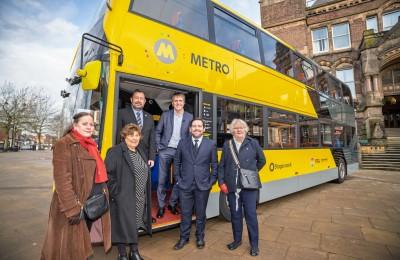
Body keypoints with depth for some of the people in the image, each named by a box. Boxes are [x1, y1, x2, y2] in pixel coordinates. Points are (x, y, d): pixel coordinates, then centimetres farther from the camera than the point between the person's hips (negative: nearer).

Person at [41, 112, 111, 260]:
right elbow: (62, 179, -21)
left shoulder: (91, 146, 10)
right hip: (73, 208, -7)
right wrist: (72, 208, -23)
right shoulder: (64, 144, -14)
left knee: (82, 245, 22)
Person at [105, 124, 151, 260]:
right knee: (123, 225, 6)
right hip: (123, 199, -7)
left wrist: (145, 194, 11)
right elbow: (108, 174, -17)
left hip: (139, 199, 7)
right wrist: (116, 193, -17)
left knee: (135, 224, 19)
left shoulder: (141, 152, 11)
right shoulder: (115, 152, -12)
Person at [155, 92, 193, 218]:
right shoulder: (165, 115, 4)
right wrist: (159, 146, -1)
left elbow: (191, 135, 4)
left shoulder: (189, 117, 3)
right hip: (166, 150, 0)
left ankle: (172, 204, 25)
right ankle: (161, 205, 20)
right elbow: (158, 132, 7)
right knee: (162, 179, 5)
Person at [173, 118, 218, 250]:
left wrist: (211, 182, -3)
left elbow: (214, 165, 2)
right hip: (185, 185, 1)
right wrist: (178, 179, 1)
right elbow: (176, 163, 6)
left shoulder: (211, 144, -2)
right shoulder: (182, 143, 2)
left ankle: (200, 237, 36)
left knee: (201, 213, 14)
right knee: (185, 213, 13)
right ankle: (184, 238, 33)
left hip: (203, 185, -1)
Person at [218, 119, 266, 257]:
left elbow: (262, 160, 11)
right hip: (232, 187, 2)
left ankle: (254, 244, 27)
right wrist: (221, 182, -5)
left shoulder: (253, 143, -1)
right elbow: (221, 166, 2)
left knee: (251, 215, 7)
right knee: (235, 214, 15)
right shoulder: (227, 145, 2)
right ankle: (237, 240, 35)